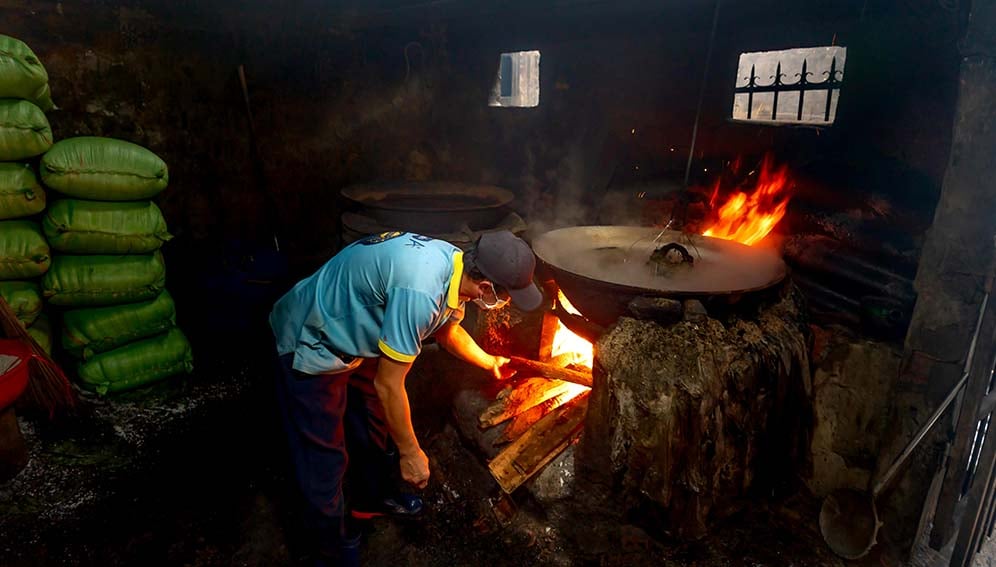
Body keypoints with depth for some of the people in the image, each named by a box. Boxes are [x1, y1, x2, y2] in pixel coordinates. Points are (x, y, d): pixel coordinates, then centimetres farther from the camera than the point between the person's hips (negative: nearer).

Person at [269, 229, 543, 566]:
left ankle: (370, 500, 48)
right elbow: (388, 385, -29)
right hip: (310, 346, -9)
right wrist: (410, 453, -16)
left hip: (351, 333, 9)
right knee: (326, 457, 1)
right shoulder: (420, 292, -39)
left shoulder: (454, 261, -10)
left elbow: (448, 328, 12)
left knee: (375, 424, 23)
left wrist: (489, 362, 23)